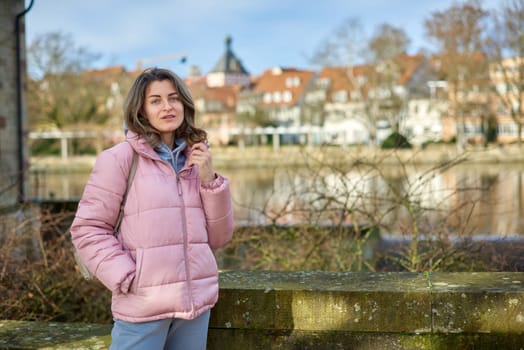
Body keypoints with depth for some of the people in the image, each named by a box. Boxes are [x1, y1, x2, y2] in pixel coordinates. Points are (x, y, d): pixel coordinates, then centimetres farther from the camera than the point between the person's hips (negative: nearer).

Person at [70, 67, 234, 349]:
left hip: (196, 302, 5)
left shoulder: (196, 159, 10)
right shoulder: (118, 158, -5)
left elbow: (218, 237, 9)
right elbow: (87, 229, -5)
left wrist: (210, 180, -3)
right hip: (143, 306, -5)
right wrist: (127, 279, -14)